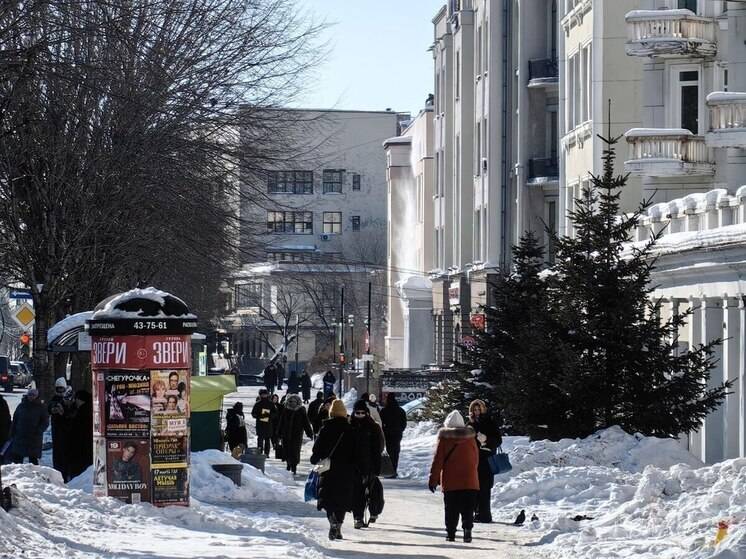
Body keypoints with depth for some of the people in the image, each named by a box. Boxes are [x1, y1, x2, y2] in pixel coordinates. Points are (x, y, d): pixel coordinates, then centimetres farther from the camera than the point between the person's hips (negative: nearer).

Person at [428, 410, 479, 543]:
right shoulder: (470, 437, 5)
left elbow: (438, 460, -5)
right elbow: (476, 459, 13)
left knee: (451, 510, 6)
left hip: (450, 482, -2)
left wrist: (433, 479, 0)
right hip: (470, 482, 2)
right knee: (468, 509, 4)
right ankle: (467, 530, -11)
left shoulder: (444, 438, -4)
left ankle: (450, 533, 4)